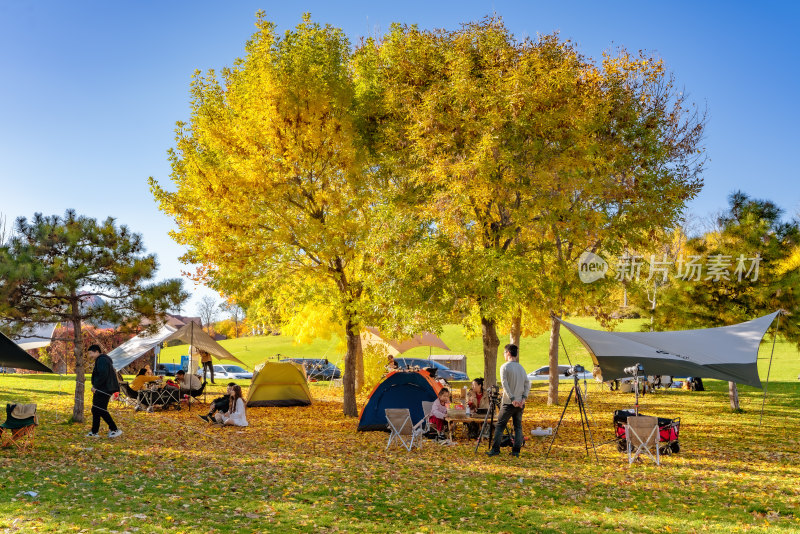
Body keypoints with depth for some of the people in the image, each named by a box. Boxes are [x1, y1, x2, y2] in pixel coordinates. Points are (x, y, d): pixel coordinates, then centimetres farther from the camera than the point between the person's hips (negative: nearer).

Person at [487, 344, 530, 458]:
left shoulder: (505, 367, -7)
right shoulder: (521, 368, 11)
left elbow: (505, 384, -16)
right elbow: (527, 384, 5)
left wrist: (512, 399, -17)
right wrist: (524, 398, -3)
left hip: (509, 403, -5)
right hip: (520, 403, 5)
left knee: (500, 425, 2)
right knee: (518, 426, 10)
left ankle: (495, 449, 0)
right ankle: (516, 450, 6)